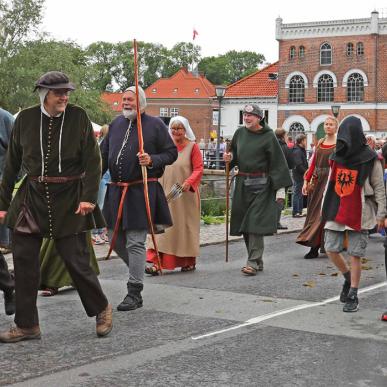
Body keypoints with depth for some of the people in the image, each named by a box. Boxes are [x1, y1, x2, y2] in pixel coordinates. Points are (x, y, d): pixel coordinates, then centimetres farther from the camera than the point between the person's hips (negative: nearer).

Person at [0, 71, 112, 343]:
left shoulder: (78, 117, -3)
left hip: (69, 198, -3)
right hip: (32, 196, 3)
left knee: (76, 260, -3)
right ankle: (27, 325, 14)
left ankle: (102, 309, 22)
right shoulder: (25, 119, 2)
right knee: (24, 259, 2)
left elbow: (93, 160, -4)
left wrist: (89, 197, -15)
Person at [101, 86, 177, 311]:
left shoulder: (155, 124, -2)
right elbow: (104, 155, 17)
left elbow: (172, 153, 0)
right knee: (116, 240, 11)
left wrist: (152, 160, -17)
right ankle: (138, 269, 37)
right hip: (117, 190, 6)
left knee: (135, 242, -7)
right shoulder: (116, 124, 13)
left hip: (141, 191, -6)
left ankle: (135, 293, -1)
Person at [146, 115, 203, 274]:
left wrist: (189, 182, -23)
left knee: (186, 226, 6)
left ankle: (189, 261, 20)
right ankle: (157, 262, -9)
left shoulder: (192, 147, -1)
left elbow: (198, 169, -7)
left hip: (186, 195, -3)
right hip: (167, 194, 3)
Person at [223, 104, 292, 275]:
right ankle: (257, 260, 19)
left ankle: (253, 262, -8)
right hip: (242, 183, 6)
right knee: (244, 222, 8)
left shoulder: (268, 137, -7)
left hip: (261, 184, -6)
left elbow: (277, 162, -8)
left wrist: (280, 187, -12)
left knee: (256, 222, -10)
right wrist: (230, 158, 0)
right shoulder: (240, 133, 9)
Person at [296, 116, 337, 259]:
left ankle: (315, 247, -4)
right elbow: (313, 163, 13)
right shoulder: (319, 143, 14)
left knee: (323, 213, -6)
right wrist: (306, 181, 7)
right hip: (317, 181, 6)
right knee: (314, 213, 5)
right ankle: (314, 249, 10)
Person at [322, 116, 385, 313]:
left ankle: (352, 296, 9)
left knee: (355, 255, -1)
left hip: (359, 214, -5)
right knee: (331, 249, 2)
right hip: (336, 212, 5)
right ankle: (348, 277, 29)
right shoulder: (337, 156, 8)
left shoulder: (370, 159, -7)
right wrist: (325, 207, 15)